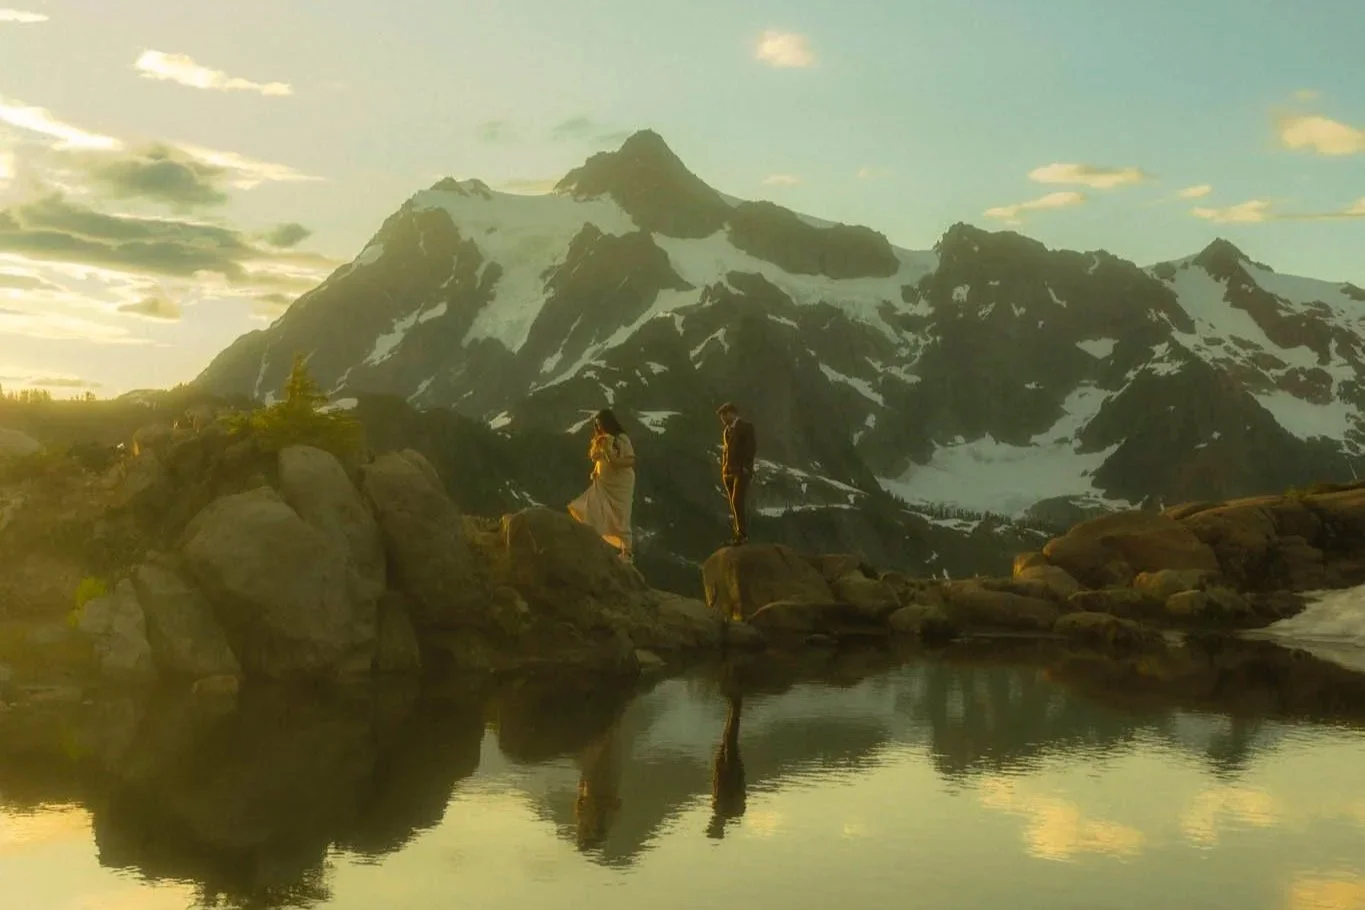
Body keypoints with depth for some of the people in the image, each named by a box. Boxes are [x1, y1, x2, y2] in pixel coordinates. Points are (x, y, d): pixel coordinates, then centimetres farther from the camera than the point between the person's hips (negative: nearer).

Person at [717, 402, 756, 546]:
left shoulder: (746, 426, -3)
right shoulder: (727, 429, 17)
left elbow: (752, 447, -8)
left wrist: (746, 467, -15)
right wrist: (723, 469, 8)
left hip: (741, 470, -7)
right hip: (728, 471, 7)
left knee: (738, 501, -16)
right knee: (735, 503, 4)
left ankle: (742, 533, -13)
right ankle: (741, 534, 6)